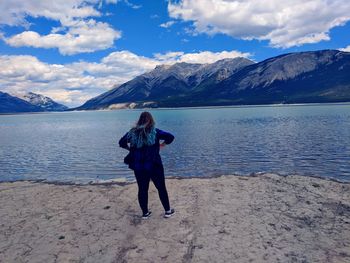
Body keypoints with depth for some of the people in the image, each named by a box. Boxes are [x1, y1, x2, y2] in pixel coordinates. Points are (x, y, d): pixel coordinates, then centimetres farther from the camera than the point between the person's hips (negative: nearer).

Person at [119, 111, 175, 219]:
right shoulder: (155, 132, -8)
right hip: (154, 166, -2)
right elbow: (170, 137, -13)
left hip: (138, 167, 3)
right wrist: (163, 143, 5)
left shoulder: (132, 132, 0)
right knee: (161, 188, 12)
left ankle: (145, 213, 25)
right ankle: (168, 211, 23)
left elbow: (121, 143, 7)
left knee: (142, 190, 15)